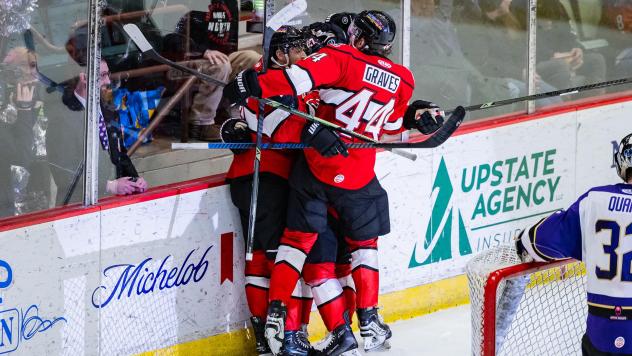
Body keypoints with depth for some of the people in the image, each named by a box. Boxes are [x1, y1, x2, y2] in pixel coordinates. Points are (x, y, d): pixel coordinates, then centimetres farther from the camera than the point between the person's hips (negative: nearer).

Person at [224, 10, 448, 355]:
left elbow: (301, 76, -22)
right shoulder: (402, 81, 5)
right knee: (363, 243, 19)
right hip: (358, 177, 2)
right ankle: (369, 320, 19)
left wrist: (255, 85, -21)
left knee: (297, 237, 9)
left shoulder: (342, 58, -7)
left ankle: (276, 311, 3)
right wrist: (413, 115, 32)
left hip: (315, 167, -2)